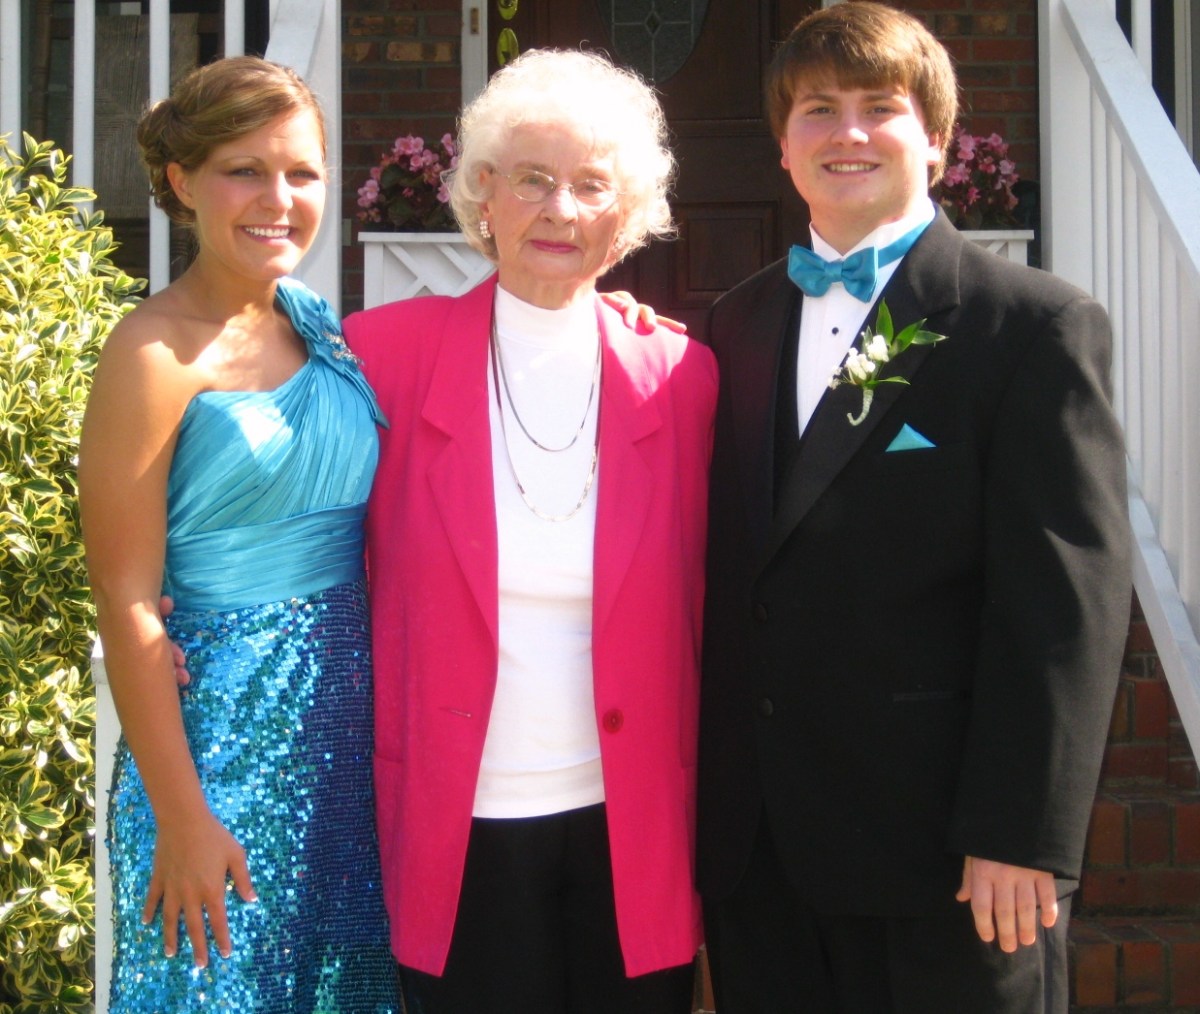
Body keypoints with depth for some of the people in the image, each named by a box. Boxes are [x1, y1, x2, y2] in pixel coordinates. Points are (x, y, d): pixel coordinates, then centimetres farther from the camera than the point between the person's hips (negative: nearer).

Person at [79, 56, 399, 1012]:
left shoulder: (322, 326, 6)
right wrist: (180, 818, -14)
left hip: (350, 710, 6)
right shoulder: (158, 353, -13)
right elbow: (127, 602, -14)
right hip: (224, 722, -6)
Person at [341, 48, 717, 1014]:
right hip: (458, 835, -1)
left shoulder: (679, 377, -1)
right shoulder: (389, 349, -4)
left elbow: (697, 609, 6)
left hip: (632, 834, 1)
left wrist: (711, 816, 6)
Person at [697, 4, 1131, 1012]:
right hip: (758, 850, 5)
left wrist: (1021, 836, -15)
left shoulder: (1037, 324, -5)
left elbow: (1067, 600, -11)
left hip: (941, 859, -4)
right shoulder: (740, 323, 12)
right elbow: (729, 577, 12)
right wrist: (711, 807, 7)